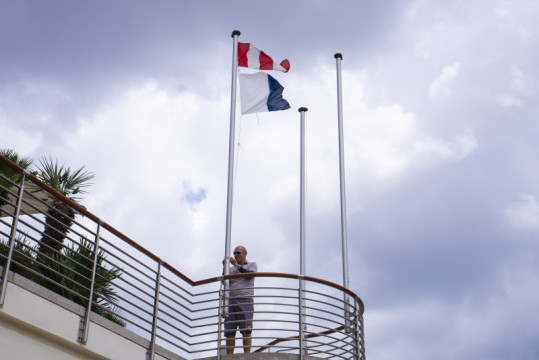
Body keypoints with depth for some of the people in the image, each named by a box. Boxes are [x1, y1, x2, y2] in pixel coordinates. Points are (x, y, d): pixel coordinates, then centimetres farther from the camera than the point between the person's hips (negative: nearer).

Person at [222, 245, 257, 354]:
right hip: (231, 300, 4)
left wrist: (236, 265, -1)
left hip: (245, 300, -4)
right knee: (229, 332, -4)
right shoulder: (231, 269, 26)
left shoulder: (252, 265, 17)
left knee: (246, 330, -13)